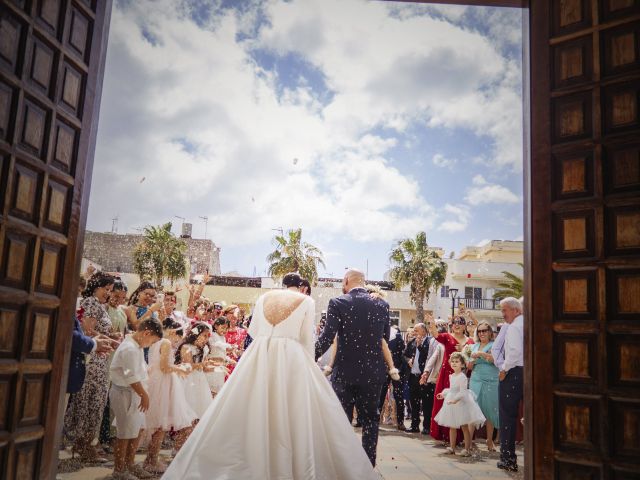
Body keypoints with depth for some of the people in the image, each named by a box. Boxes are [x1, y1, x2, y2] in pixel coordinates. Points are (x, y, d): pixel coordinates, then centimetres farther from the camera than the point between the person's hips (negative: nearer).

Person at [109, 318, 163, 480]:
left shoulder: (136, 346, 8)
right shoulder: (130, 348, -23)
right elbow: (132, 378, -23)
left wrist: (142, 394, 9)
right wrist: (144, 395, -14)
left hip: (133, 393, 10)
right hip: (125, 394, -10)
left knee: (138, 429, 17)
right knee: (125, 433, 3)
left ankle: (129, 465, 32)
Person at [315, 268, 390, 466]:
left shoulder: (338, 303, -11)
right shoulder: (382, 305, 0)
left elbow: (326, 338, -16)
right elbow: (385, 339, 8)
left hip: (345, 372, -2)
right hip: (373, 373, 3)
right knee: (370, 420, 16)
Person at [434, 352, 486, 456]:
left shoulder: (462, 377, -16)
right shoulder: (451, 376, 9)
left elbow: (462, 392, -23)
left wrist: (455, 399, -33)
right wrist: (443, 393, 21)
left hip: (461, 403, -8)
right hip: (451, 403, 9)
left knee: (465, 427, 0)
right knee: (452, 427, 13)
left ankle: (467, 449, 7)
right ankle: (452, 448, 21)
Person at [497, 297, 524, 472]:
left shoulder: (514, 327, -11)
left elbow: (515, 351, -22)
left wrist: (504, 369, -12)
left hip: (514, 373, -8)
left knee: (508, 416, 0)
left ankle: (508, 459, 3)